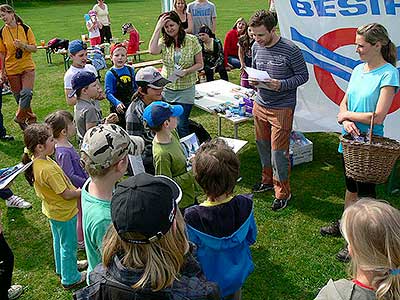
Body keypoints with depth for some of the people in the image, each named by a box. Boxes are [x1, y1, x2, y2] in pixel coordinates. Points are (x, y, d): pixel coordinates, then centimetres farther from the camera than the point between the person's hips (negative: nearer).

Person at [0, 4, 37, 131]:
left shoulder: (25, 29, -4)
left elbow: (34, 48, -2)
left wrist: (22, 45, -20)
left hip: (27, 67, -1)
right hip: (12, 70, 1)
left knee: (27, 93, -15)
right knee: (18, 96, 5)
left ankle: (20, 117, 6)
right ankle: (31, 118, 22)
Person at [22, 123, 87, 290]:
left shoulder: (35, 160, -10)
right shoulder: (48, 169, -37)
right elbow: (66, 194, -29)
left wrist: (74, 189, 1)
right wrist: (82, 191, -12)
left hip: (52, 209, 9)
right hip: (64, 213, -9)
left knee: (58, 240, 29)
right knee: (69, 245, 13)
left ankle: (62, 267, 52)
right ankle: (70, 278, 32)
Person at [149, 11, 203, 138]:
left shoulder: (192, 40, -4)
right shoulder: (163, 41, 0)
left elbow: (200, 64, 0)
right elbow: (152, 51, -23)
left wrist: (186, 71, -18)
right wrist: (158, 28, -18)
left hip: (185, 90, -2)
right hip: (166, 88, 2)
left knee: (181, 126, -3)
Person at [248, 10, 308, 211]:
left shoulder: (290, 50, -15)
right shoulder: (256, 47, 4)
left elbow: (303, 75, -9)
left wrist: (281, 85, -24)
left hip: (282, 108, -6)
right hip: (260, 104, 6)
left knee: (278, 151, -2)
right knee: (262, 145, 17)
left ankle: (283, 192, 14)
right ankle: (268, 180, 38)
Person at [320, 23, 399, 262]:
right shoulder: (358, 69, 6)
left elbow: (378, 116, -22)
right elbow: (344, 102, 9)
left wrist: (347, 115, -10)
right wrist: (345, 120, -12)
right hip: (350, 138, 7)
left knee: (365, 193, 5)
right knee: (351, 186, 23)